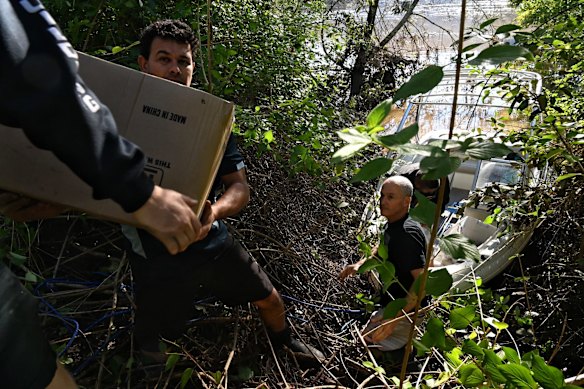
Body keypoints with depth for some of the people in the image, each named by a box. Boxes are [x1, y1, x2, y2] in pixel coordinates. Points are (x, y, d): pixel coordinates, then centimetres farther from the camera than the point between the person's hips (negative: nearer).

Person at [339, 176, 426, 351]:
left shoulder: (407, 233, -29)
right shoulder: (392, 225, 0)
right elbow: (382, 250, 21)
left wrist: (394, 320, -34)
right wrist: (360, 264, 5)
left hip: (406, 307, -9)